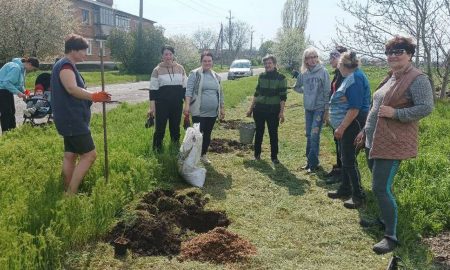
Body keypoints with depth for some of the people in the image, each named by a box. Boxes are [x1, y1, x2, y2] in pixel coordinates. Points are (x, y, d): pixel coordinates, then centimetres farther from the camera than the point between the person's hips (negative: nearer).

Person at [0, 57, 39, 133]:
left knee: (12, 112, 13)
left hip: (7, 91, 10)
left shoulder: (22, 68, 6)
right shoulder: (16, 68, -26)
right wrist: (18, 92, -28)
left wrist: (24, 92, 3)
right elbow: (6, 82, -29)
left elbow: (20, 83, 15)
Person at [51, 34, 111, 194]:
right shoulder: (65, 65, -15)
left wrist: (93, 98, 21)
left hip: (71, 120, 11)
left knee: (70, 155, 12)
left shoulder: (66, 66, 18)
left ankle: (69, 192, 19)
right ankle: (71, 194, -5)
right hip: (73, 120, -11)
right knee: (89, 155, -9)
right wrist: (93, 96, -42)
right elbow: (72, 89, -33)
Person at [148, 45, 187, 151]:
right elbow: (153, 90, -4)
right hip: (162, 104, -3)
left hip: (177, 104, 3)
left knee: (175, 128, 12)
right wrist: (152, 107, -10)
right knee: (160, 128, -1)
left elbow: (184, 88, 10)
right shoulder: (157, 70, -3)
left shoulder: (180, 68, 5)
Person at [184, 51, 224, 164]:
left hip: (212, 112, 5)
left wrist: (222, 108, 17)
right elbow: (189, 90, -10)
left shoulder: (216, 76, 13)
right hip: (199, 112, -5)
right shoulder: (195, 74, -4)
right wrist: (187, 105, -20)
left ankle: (203, 155, 26)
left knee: (207, 134, 13)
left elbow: (220, 93, 18)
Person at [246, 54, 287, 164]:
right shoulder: (261, 76, 7)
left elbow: (283, 96, -7)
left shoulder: (281, 78, -5)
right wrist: (251, 108, 11)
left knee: (273, 133, 2)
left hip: (273, 110, -3)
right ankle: (257, 154, 24)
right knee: (259, 132, 10)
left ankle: (274, 156, 14)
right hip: (259, 108, 3)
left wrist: (282, 112, -13)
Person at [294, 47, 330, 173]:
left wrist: (327, 109, -11)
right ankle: (310, 160, 24)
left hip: (319, 108, -5)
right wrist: (306, 91, 9)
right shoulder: (303, 73, 5)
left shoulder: (323, 71, -9)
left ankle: (313, 163, 0)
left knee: (314, 135, -9)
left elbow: (327, 91, -10)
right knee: (309, 135, 12)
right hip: (308, 108, 5)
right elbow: (297, 87, 22)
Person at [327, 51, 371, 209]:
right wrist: (340, 126, 18)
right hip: (347, 125, 10)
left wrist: (341, 128, -25)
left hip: (352, 125, -10)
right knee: (346, 158, 17)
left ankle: (358, 195, 7)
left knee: (349, 160, -3)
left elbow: (355, 109, -25)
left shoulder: (355, 78, -19)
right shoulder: (352, 77, 12)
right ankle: (345, 189, 29)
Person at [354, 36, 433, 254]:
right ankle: (384, 218, 38)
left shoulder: (417, 79, -11)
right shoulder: (390, 77, 16)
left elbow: (426, 107, -19)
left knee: (381, 188, -11)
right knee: (380, 186, 19)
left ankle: (391, 236, -1)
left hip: (392, 143, -9)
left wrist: (394, 113, -23)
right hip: (374, 140, 9)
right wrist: (365, 131, 23)